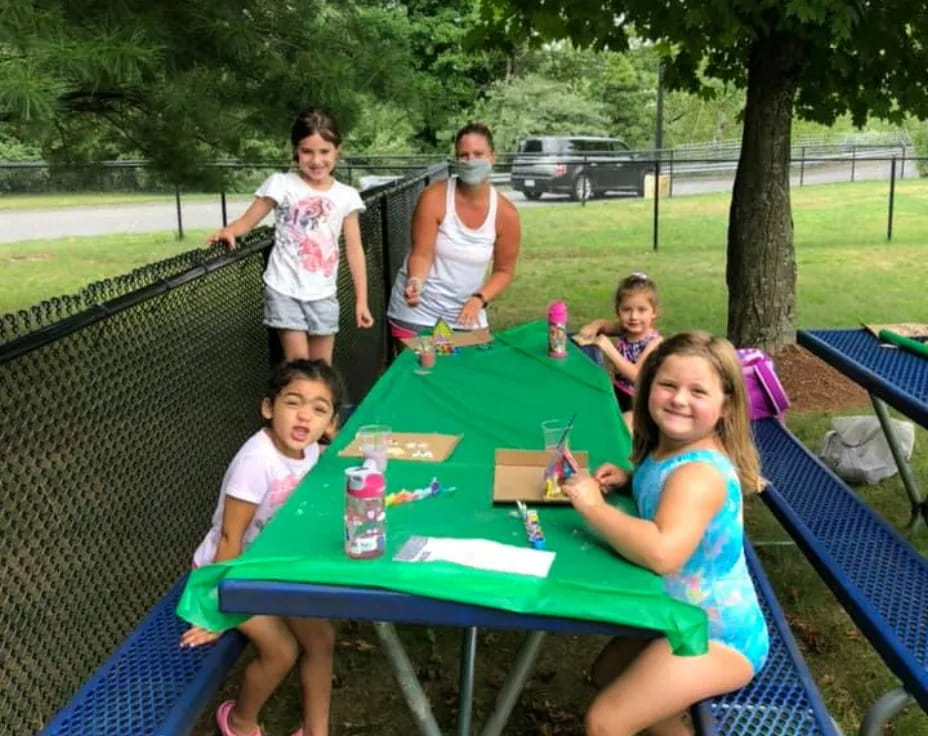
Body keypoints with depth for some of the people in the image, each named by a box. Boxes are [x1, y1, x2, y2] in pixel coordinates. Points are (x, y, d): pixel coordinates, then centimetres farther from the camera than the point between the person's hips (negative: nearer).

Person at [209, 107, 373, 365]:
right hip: (285, 291, -3)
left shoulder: (346, 196, 1)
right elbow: (247, 220, -3)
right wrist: (229, 231, -26)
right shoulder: (281, 184, -6)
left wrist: (361, 300, 2)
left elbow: (354, 250, 4)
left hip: (323, 295, 3)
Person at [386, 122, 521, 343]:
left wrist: (479, 300, -16)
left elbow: (503, 271, 0)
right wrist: (415, 282, -36)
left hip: (465, 314, 3)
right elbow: (421, 255, -16)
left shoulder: (506, 213, -9)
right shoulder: (434, 197, -16)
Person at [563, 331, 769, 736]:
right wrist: (629, 479, 1)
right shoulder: (666, 449, -2)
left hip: (718, 635, -10)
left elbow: (662, 553, -46)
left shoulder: (700, 472, -31)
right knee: (608, 671, 26)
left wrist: (592, 506, -34)